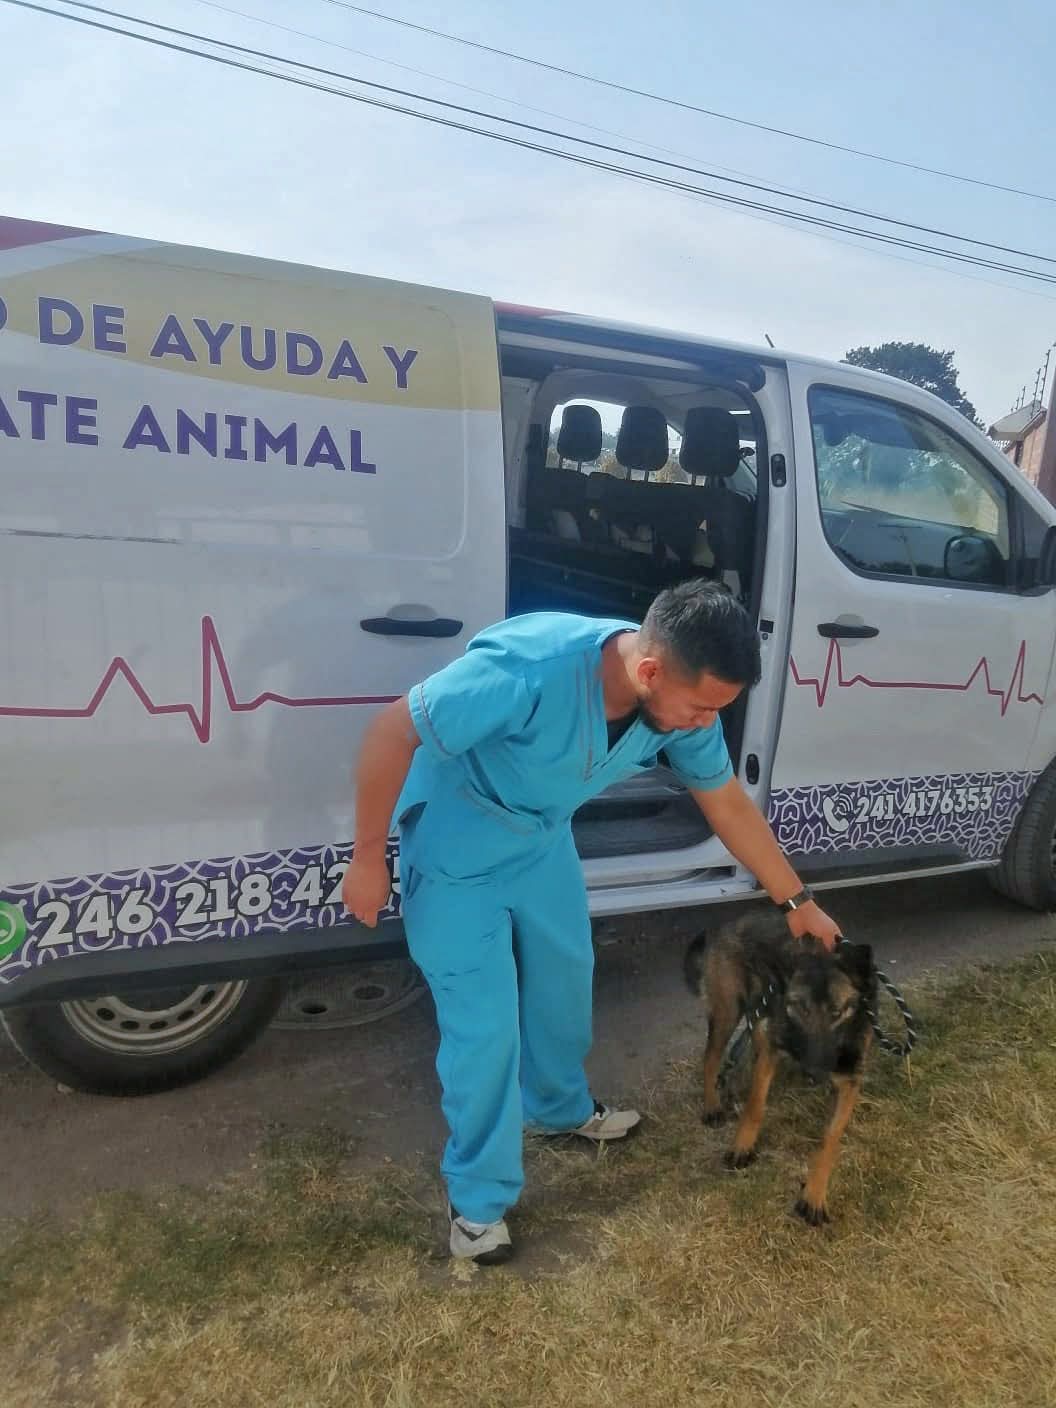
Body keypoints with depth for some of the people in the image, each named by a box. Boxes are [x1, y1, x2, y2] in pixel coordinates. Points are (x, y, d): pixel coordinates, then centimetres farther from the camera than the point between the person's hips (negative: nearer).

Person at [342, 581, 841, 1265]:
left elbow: (730, 804, 0)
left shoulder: (684, 703, -18)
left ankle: (561, 1106, 49)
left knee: (566, 978, 20)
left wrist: (797, 900, 8)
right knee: (484, 1024, -2)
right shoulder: (531, 665, -41)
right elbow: (391, 733, -31)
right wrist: (369, 859, -21)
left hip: (542, 839, 6)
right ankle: (478, 1198, 22)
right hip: (456, 848, -6)